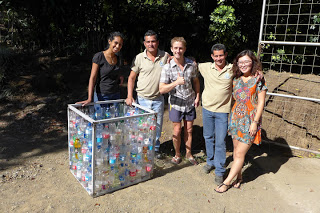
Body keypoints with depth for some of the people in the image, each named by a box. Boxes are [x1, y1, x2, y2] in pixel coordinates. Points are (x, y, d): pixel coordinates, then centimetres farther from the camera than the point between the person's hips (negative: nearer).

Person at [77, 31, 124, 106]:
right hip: (101, 96, -5)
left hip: (116, 95, 5)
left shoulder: (117, 59, 7)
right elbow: (92, 78, -14)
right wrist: (89, 98, -23)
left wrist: (120, 78, 0)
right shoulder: (99, 57, -10)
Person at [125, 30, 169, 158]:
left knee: (157, 125, 14)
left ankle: (155, 148, 35)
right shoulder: (139, 58, -4)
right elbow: (131, 77, 1)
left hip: (158, 99, 1)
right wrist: (130, 96, -8)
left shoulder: (165, 56, -1)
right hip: (142, 99, -1)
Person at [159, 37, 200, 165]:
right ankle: (177, 154, 28)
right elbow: (162, 89, -17)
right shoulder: (167, 67, -13)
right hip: (176, 103, -2)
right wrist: (176, 82, -30)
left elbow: (196, 81, 12)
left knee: (189, 130, 13)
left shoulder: (191, 64, -3)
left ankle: (188, 154, 32)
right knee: (177, 131, 6)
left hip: (190, 103, 3)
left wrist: (197, 97, 3)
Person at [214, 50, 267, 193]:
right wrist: (233, 116, 8)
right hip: (236, 118, 5)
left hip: (250, 121, -5)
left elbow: (261, 103, -8)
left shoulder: (258, 80, -7)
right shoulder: (236, 80, 7)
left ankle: (227, 182, 8)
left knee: (240, 153, -2)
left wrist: (255, 122, -13)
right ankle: (239, 177, 28)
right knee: (236, 151, 12)